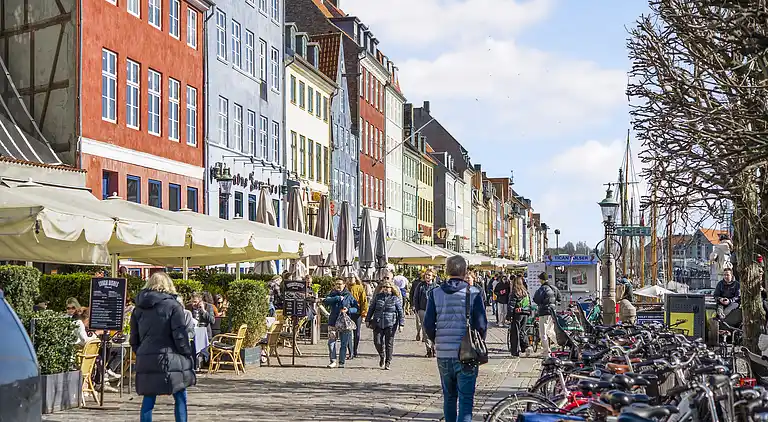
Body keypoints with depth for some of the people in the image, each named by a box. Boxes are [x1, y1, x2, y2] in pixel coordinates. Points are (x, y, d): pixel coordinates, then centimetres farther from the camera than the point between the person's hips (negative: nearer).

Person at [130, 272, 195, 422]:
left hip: (145, 360, 5)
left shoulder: (138, 308, 11)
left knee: (148, 400, 9)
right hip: (170, 359, -5)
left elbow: (134, 339, 14)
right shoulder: (173, 306, -6)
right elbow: (180, 336, -9)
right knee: (180, 398, 5)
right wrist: (188, 354, 1)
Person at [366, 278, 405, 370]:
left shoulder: (395, 298, 0)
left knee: (389, 344, 0)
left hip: (391, 324, -2)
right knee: (377, 342, -1)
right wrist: (368, 320, 14)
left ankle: (388, 363, 11)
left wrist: (401, 324, -5)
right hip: (378, 323, 3)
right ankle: (382, 356, 27)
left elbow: (400, 312, 1)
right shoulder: (378, 296, 8)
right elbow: (371, 308, 16)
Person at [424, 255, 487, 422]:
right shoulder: (473, 293, -7)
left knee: (449, 397, 18)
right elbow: (481, 325, -9)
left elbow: (428, 325, -1)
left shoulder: (435, 293, 1)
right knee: (466, 398, -2)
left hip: (443, 354, 3)